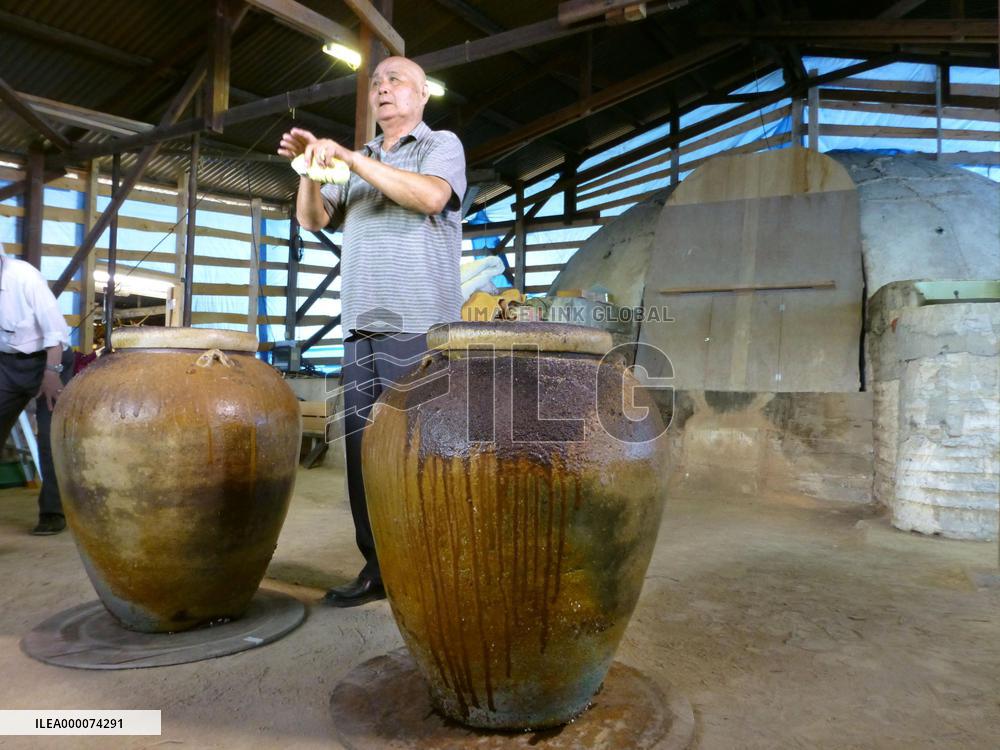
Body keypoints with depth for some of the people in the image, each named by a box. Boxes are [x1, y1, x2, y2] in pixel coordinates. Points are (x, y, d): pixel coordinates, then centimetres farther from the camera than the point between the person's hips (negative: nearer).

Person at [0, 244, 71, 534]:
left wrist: (51, 372, -25)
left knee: (50, 439, -4)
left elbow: (55, 327, -20)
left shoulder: (24, 276, -18)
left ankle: (52, 512, 3)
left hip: (43, 361, -5)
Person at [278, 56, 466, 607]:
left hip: (418, 326, -6)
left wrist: (348, 157, -14)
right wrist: (311, 166, -1)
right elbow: (312, 219, 16)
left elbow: (431, 195, -14)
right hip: (359, 327, 6)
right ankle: (378, 568, 12)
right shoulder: (359, 161, 26)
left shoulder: (441, 145, 8)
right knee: (362, 450, 3)